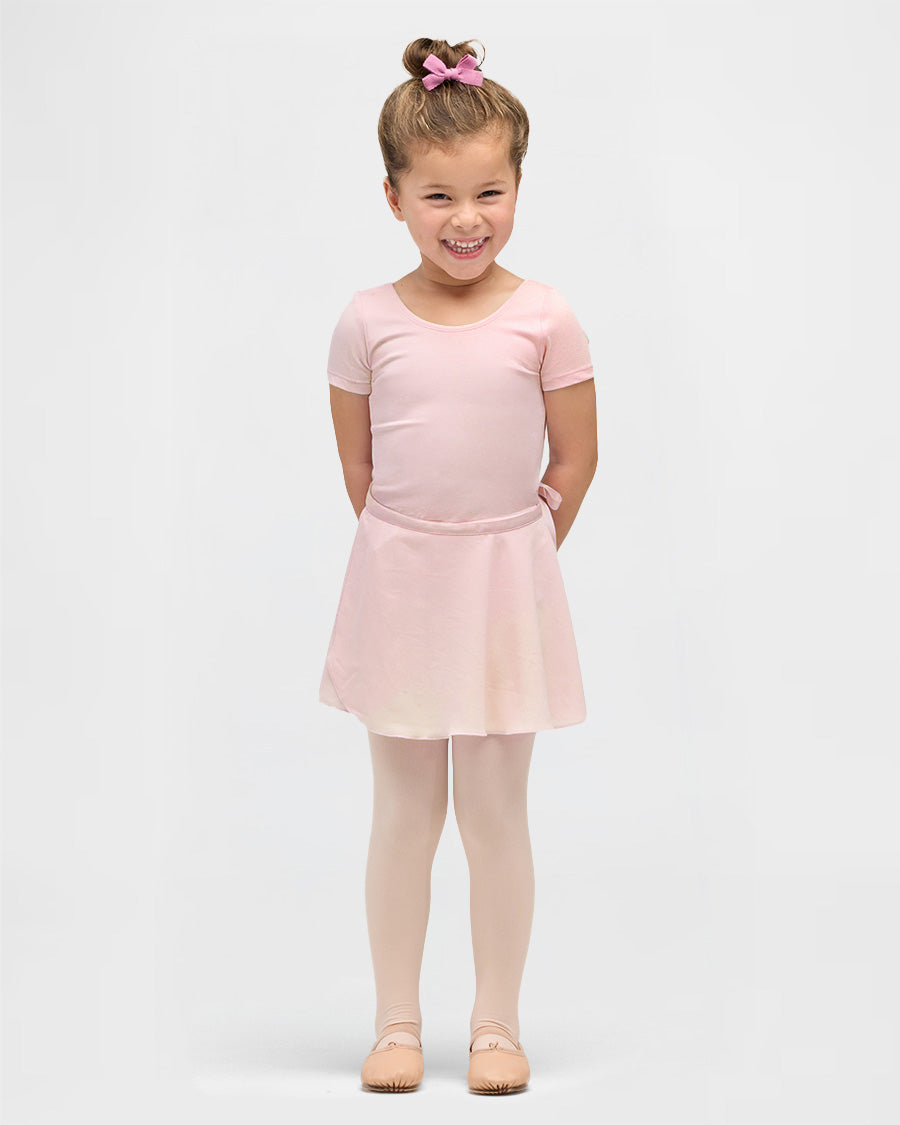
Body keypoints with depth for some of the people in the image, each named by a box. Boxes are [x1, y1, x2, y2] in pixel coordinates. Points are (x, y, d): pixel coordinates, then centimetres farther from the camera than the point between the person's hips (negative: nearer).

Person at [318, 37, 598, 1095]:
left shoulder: (545, 319, -5)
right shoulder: (368, 321, -3)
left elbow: (575, 460, 1)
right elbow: (357, 463, 6)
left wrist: (509, 552, 6)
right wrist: (414, 548, 8)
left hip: (506, 583, -1)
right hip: (398, 584, 1)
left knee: (495, 813, 5)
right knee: (403, 816, 9)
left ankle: (497, 1024, 18)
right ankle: (396, 1021, 21)